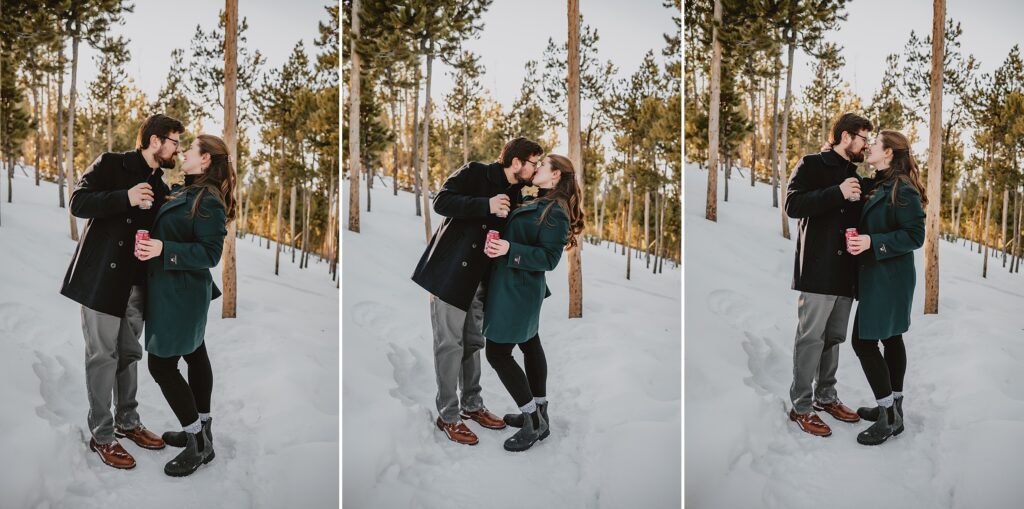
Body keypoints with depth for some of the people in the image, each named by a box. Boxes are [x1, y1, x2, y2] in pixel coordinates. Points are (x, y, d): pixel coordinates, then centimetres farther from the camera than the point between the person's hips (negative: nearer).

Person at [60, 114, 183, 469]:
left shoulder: (160, 189, 14)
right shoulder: (111, 164, -3)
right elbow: (78, 202, -11)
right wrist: (125, 198, -22)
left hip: (135, 281, 6)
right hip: (101, 277, -6)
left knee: (129, 353, 12)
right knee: (103, 355, -2)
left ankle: (127, 422, 24)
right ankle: (101, 435, 6)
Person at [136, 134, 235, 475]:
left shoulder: (209, 201, -19)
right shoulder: (187, 192, 9)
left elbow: (210, 254, -23)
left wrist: (164, 250, -28)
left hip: (180, 293, -10)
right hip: (180, 291, 10)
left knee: (161, 364, -6)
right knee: (195, 355, 16)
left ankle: (199, 443, 3)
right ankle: (200, 431, 28)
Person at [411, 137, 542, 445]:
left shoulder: (516, 196, 11)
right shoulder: (474, 173, -8)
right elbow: (441, 202, -18)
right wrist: (486, 205, -25)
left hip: (479, 277, 7)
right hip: (450, 271, -7)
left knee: (473, 342, 14)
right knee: (450, 344, -2)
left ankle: (472, 405, 27)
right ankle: (448, 416, 7)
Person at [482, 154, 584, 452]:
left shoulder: (555, 212, -18)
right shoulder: (538, 204, 10)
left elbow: (549, 258, -22)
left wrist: (509, 249, -29)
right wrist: (499, 245, 0)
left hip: (517, 289, -10)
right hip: (518, 287, 10)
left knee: (497, 353, -6)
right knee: (530, 345, 16)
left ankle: (534, 422, 3)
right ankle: (538, 414, 28)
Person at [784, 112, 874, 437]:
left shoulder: (857, 176, 19)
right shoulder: (812, 164, -1)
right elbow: (793, 205, -15)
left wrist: (860, 200, 5)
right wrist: (838, 193, -19)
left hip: (845, 272, 7)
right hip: (818, 268, -7)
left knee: (834, 338, 13)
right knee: (810, 338, -4)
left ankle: (825, 397, 24)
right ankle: (801, 407, 3)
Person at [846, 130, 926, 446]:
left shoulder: (903, 190, -15)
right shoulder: (879, 186, 11)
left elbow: (915, 236, -17)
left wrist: (873, 242, -23)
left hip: (888, 277, -9)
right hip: (879, 276, 9)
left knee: (864, 341, -8)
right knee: (890, 338, 13)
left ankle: (889, 418, -1)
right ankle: (892, 407, 23)